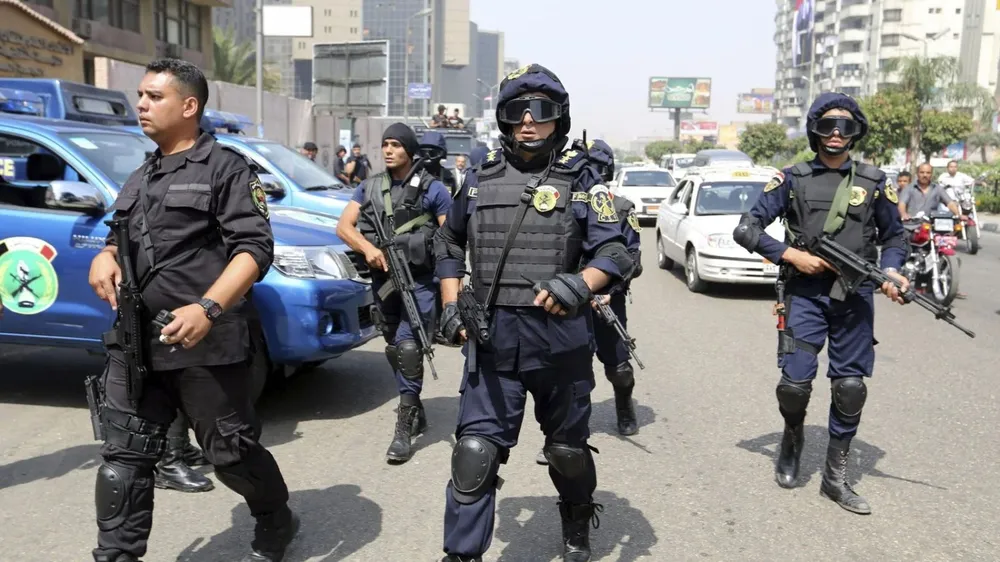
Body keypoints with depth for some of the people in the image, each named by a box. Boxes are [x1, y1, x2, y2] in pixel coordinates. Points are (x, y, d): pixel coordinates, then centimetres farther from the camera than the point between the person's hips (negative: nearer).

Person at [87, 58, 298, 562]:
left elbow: (255, 248, -14)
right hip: (135, 344, 7)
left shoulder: (225, 168, -4)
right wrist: (104, 257, 4)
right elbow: (121, 240, 30)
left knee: (231, 453, 6)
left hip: (207, 347, -7)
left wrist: (207, 308, -27)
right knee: (124, 457, 6)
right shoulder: (140, 178, 20)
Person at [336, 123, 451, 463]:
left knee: (408, 347, -16)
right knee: (394, 350, 14)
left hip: (419, 281, -5)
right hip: (383, 280, 5)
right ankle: (415, 412, 32)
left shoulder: (431, 189, -3)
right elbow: (343, 226, 2)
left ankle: (404, 429, -10)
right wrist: (368, 248, -17)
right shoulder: (369, 187, 9)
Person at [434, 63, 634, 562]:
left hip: (560, 339, -1)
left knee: (567, 450, 16)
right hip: (491, 339, 1)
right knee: (475, 453, -5)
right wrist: (451, 305, 7)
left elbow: (614, 252, -7)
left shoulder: (579, 178, 0)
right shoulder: (480, 179, 7)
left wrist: (580, 284, -28)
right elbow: (448, 245, 20)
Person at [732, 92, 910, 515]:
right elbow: (746, 229, -2)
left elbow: (894, 236, 16)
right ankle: (792, 438, 25)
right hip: (806, 295, -2)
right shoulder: (793, 179, 1)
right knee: (795, 383, -8)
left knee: (850, 387, 3)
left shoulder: (874, 183, 8)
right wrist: (792, 255, -12)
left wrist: (890, 271, -4)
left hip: (855, 299, 2)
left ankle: (835, 476, 18)